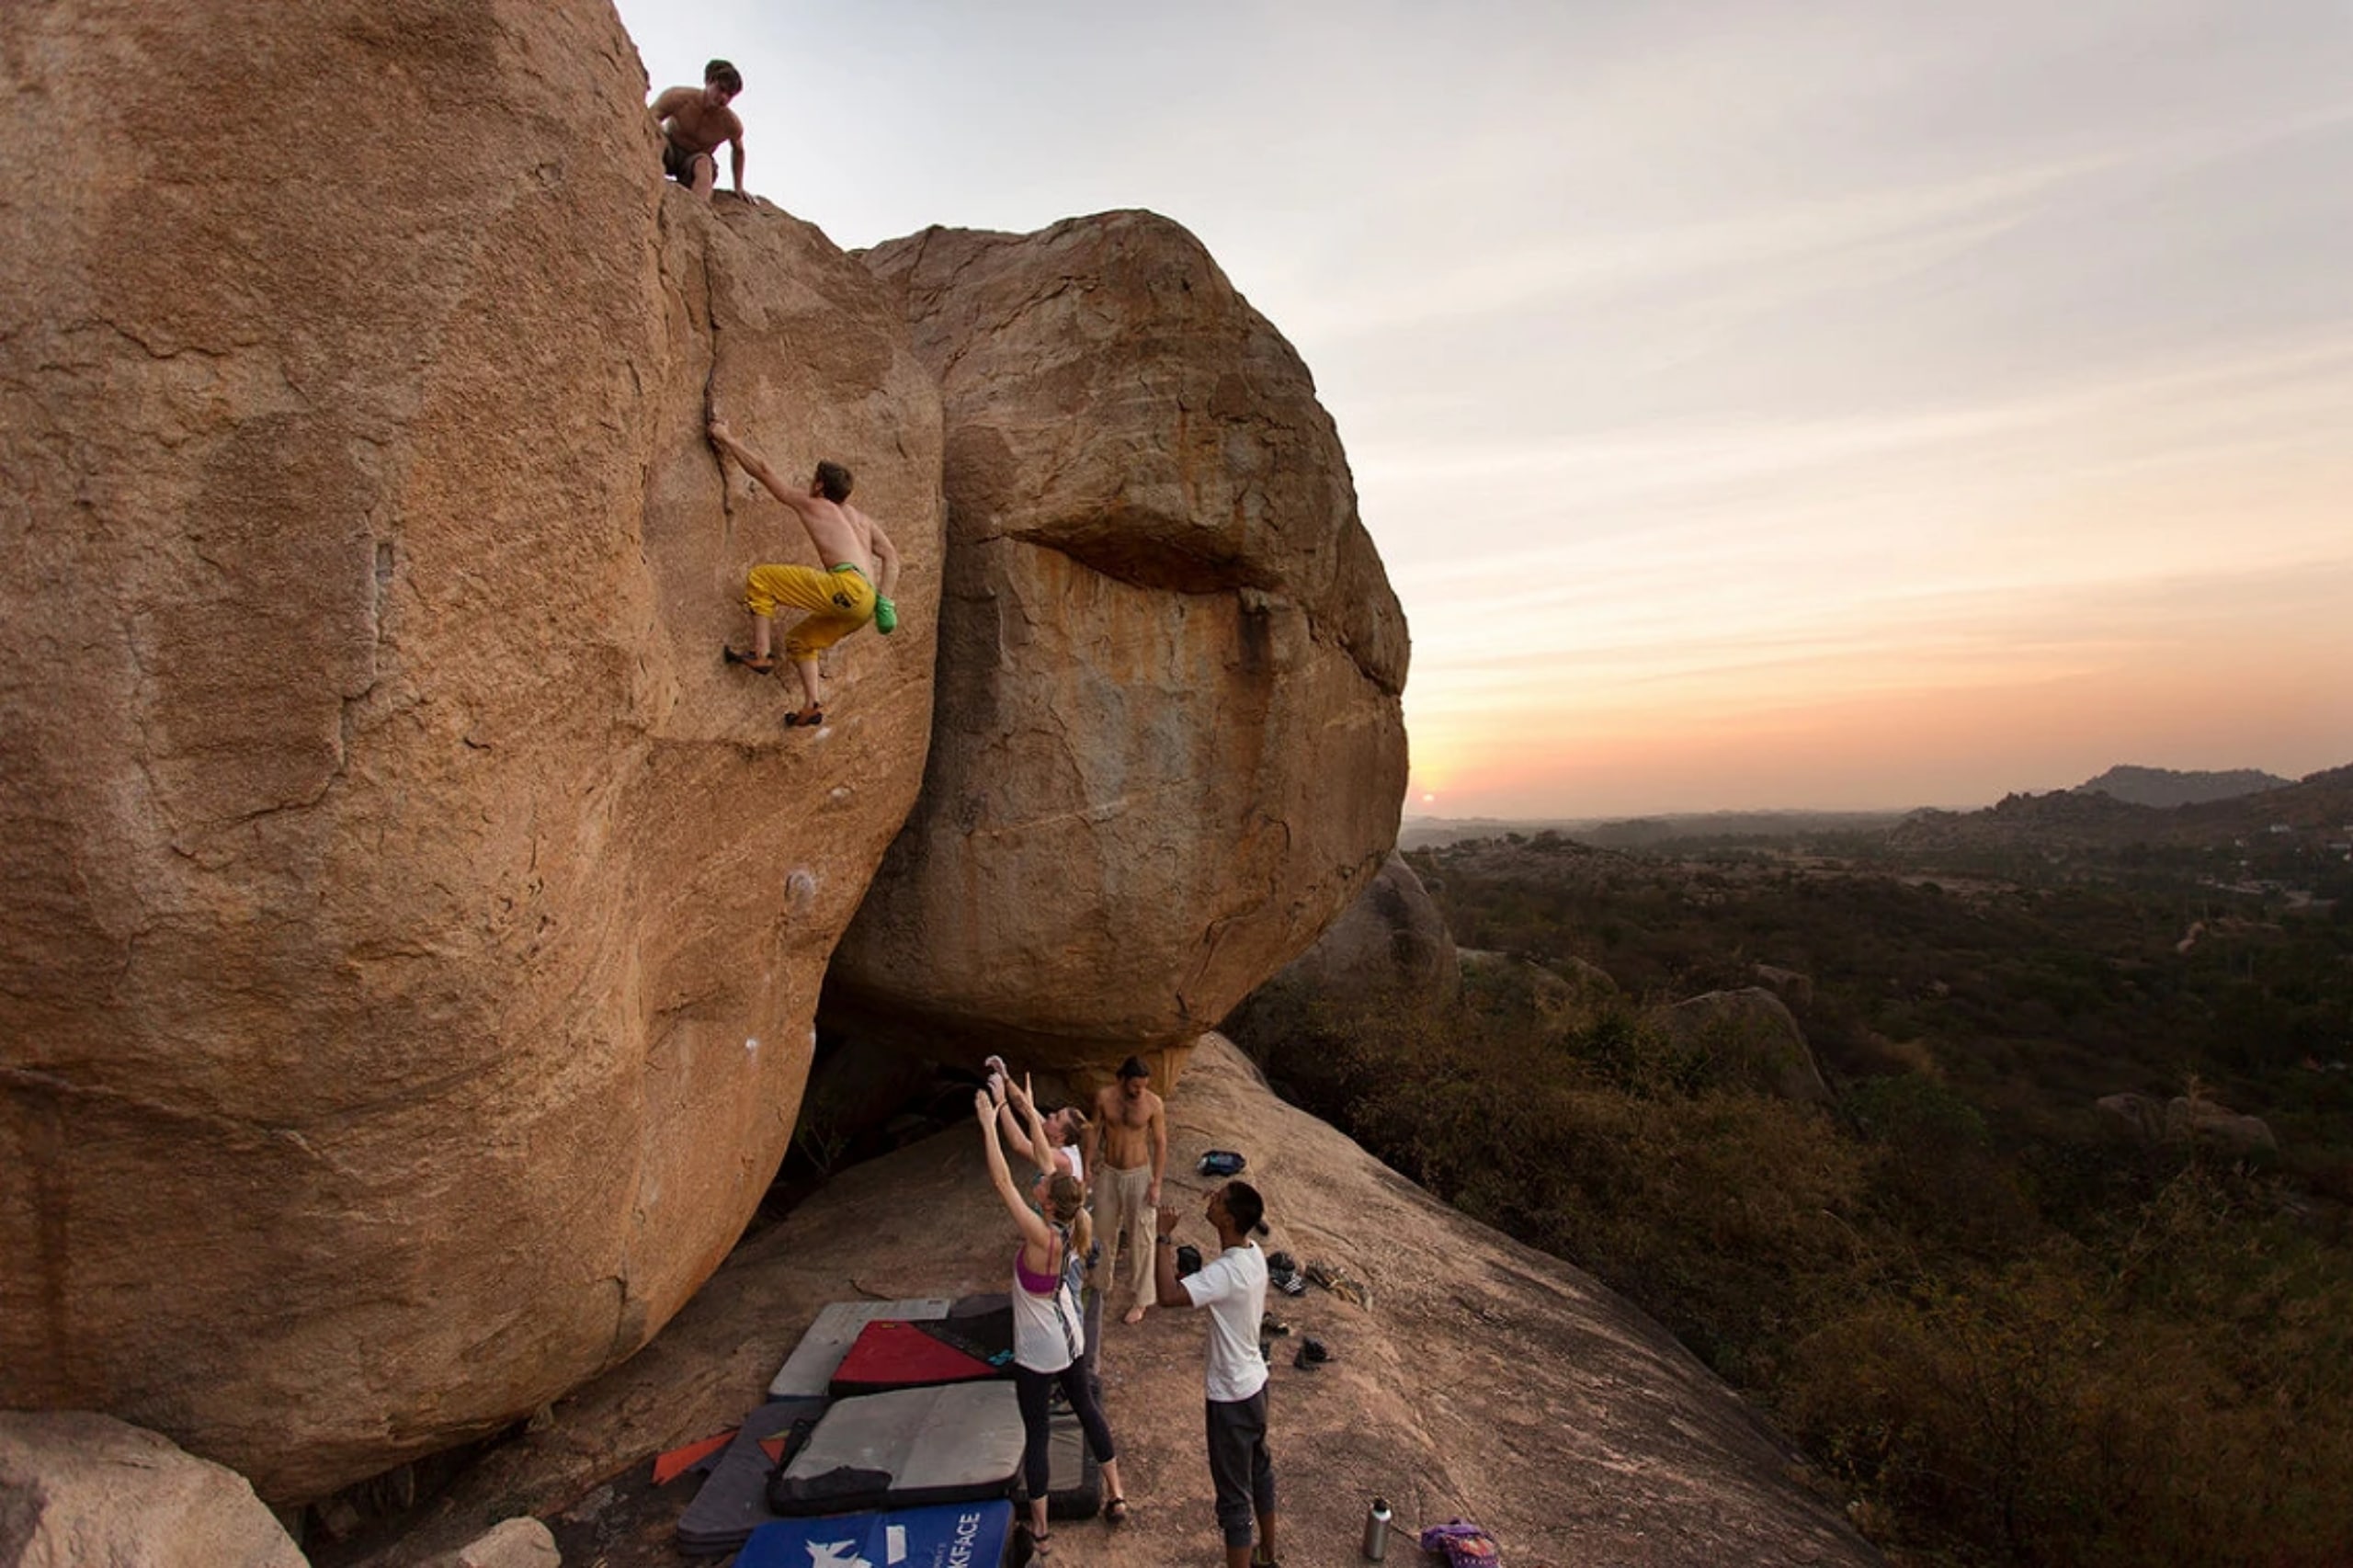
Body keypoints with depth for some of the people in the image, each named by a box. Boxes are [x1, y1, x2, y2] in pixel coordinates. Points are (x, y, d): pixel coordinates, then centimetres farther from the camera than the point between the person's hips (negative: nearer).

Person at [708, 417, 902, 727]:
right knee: (800, 641, 26)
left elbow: (763, 471, 15)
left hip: (847, 585, -8)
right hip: (864, 603, 8)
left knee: (759, 578, 1)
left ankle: (761, 655, -4)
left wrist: (727, 440, 25)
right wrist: (884, 602, 8)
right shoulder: (861, 519, 29)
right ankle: (813, 705, 14)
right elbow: (891, 555, 15)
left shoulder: (811, 505, 12)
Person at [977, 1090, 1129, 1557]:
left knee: (1037, 1433, 10)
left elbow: (1002, 1181, -31)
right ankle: (1116, 1496, 37)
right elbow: (1046, 1159, -5)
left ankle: (1039, 1531, 25)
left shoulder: (1041, 1237, -31)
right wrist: (1029, 1111, 0)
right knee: (1087, 1409, 24)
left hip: (1038, 1354, -7)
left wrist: (989, 1124, -27)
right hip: (1071, 1339, 7)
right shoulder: (1070, 1227, -13)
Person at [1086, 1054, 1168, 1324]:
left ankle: (1141, 1301, 17)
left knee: (1140, 1239, 3)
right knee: (1104, 1233, 18)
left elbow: (1160, 1143, -10)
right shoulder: (1105, 1097, -11)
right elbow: (1094, 1131, 2)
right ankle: (1104, 1285, 40)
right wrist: (1087, 1167, 3)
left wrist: (1156, 1183, -11)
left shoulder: (1154, 1104, -18)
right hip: (1108, 1173, 3)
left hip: (1138, 1176, -3)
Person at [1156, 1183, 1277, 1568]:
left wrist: (1163, 1237, -32)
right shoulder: (1253, 1254, -5)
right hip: (1255, 1381, 9)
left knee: (1234, 1497, 6)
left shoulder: (1226, 1271, -33)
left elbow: (1168, 1295, -43)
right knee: (1259, 1471, 27)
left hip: (1232, 1395, -9)